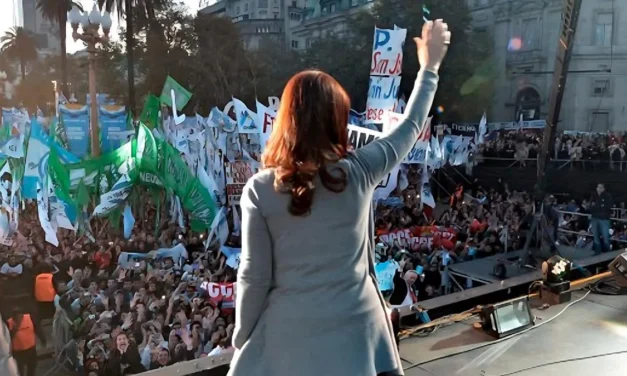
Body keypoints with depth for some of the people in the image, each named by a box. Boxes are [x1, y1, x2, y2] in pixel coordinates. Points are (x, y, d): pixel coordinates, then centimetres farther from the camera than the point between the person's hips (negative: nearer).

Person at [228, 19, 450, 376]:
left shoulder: (260, 189, -12)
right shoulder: (359, 172, -9)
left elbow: (254, 276, -8)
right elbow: (410, 127, 7)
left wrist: (242, 339, 7)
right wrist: (430, 66, 21)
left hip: (290, 334, -1)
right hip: (355, 328, 2)